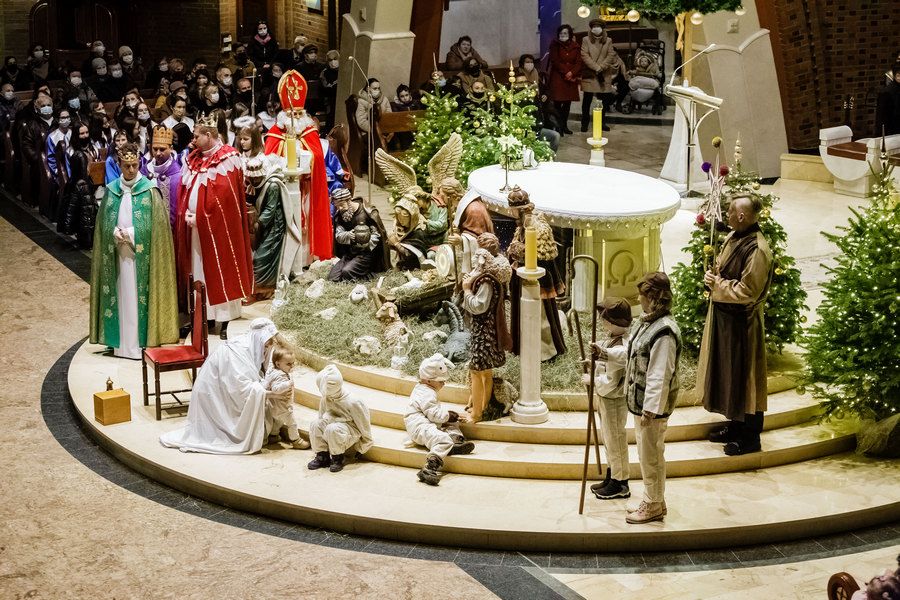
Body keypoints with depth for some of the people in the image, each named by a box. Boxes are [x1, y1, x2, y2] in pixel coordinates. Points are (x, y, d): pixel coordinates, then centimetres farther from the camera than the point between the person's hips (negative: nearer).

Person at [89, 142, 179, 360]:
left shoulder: (149, 190, -4)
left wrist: (131, 234, -13)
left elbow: (157, 224, -7)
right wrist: (115, 233, -8)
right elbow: (103, 221, 11)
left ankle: (142, 341, 2)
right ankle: (122, 342, 11)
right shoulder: (111, 190, 8)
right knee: (121, 296, 6)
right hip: (118, 253, 3)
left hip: (141, 254, -3)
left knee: (139, 295, -2)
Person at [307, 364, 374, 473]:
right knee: (315, 424, -18)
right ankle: (322, 456, -8)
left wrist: (366, 443, -6)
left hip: (353, 431, -6)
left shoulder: (352, 403, -27)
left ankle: (338, 459, -14)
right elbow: (322, 417, 11)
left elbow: (363, 424, -15)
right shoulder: (325, 399, -9)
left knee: (333, 429, -36)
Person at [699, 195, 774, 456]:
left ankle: (749, 437, 13)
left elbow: (747, 291, -24)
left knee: (743, 378, 1)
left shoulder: (757, 250, -23)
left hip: (742, 322, -10)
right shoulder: (734, 237, 5)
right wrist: (714, 276, -2)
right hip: (723, 315, 10)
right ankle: (734, 427, 33)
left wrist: (717, 285, -15)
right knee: (726, 373, 18)